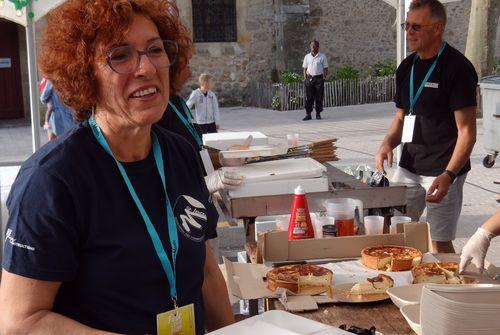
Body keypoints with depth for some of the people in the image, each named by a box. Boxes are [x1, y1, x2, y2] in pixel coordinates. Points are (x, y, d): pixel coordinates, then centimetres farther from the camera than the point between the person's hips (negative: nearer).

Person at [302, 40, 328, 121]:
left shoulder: (322, 56, 4)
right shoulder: (307, 57, 11)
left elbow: (325, 69, 5)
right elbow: (305, 69, 14)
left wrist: (324, 78, -4)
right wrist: (305, 78, 4)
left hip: (319, 78, -2)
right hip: (309, 78, 2)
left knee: (319, 97, 0)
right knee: (309, 97, -2)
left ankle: (318, 114, 10)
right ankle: (308, 114, 1)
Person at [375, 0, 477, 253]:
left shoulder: (457, 68, -11)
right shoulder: (407, 67, 10)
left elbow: (467, 131, -14)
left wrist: (448, 175, -25)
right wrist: (388, 143, -3)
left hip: (443, 170, -7)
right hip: (408, 166, 7)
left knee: (440, 244, -2)